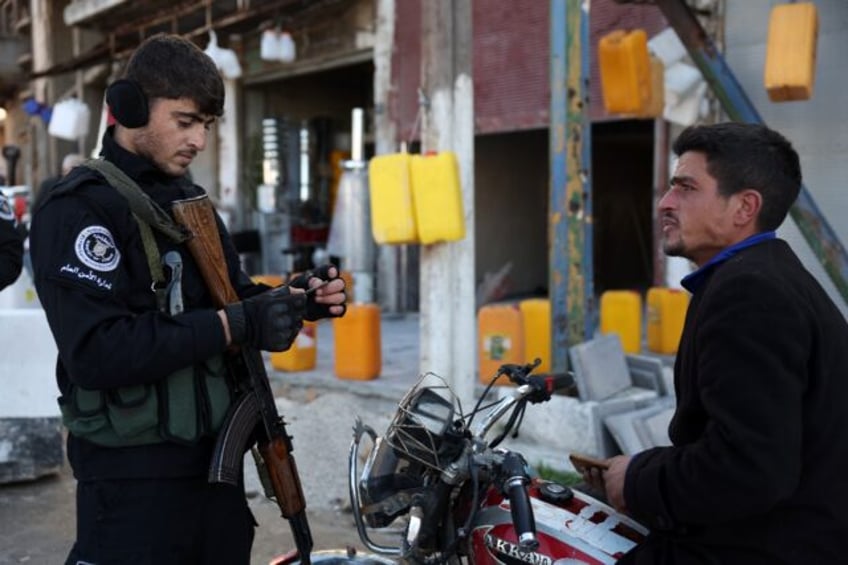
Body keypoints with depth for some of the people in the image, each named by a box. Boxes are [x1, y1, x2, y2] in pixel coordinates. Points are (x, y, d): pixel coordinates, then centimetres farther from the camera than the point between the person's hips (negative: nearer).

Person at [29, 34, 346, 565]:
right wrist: (233, 325, -26)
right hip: (133, 479, -7)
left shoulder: (191, 201, 13)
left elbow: (230, 299, 17)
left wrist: (295, 300, -3)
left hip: (216, 460, 8)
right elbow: (96, 352, -24)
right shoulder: (77, 210, -13)